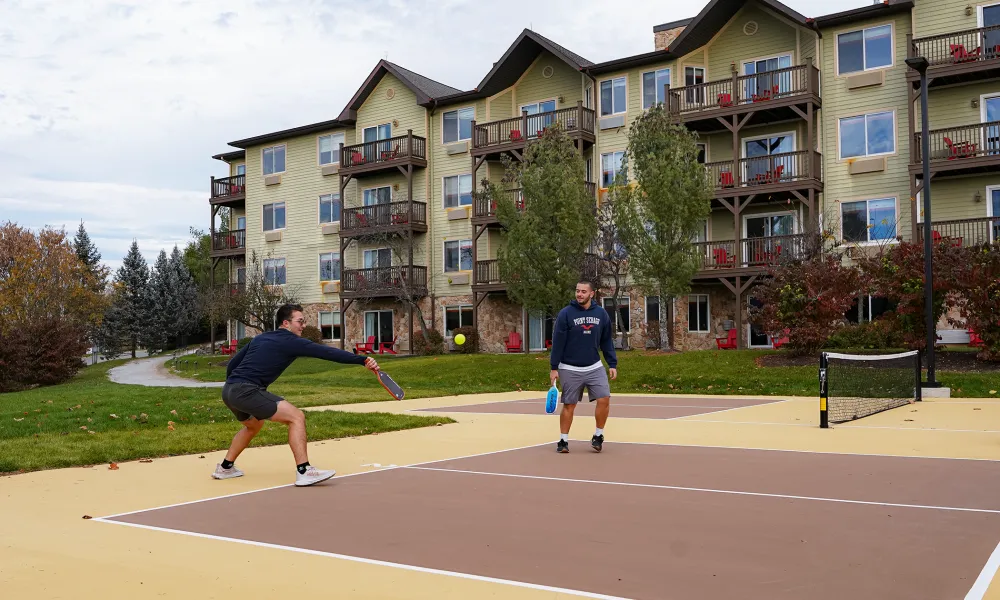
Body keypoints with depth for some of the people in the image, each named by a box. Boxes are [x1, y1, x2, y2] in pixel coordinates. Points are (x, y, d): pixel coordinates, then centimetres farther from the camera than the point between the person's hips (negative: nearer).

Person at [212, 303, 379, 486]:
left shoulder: (260, 338, 19)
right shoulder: (291, 341, -4)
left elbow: (232, 364, 23)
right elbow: (327, 352, -12)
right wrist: (363, 360, -15)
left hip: (228, 390, 9)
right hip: (246, 391, -9)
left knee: (254, 425, 34)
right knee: (296, 417, -11)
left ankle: (225, 468, 43)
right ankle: (304, 472, -17)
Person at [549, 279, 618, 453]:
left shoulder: (602, 314, 3)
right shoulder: (565, 314, -7)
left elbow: (606, 341, 10)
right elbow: (557, 342, -6)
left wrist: (612, 364, 5)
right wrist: (553, 368, -8)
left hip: (595, 367, 3)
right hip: (570, 369, -2)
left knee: (604, 400, -8)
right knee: (569, 405, 3)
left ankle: (598, 436, 10)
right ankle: (563, 440, 16)